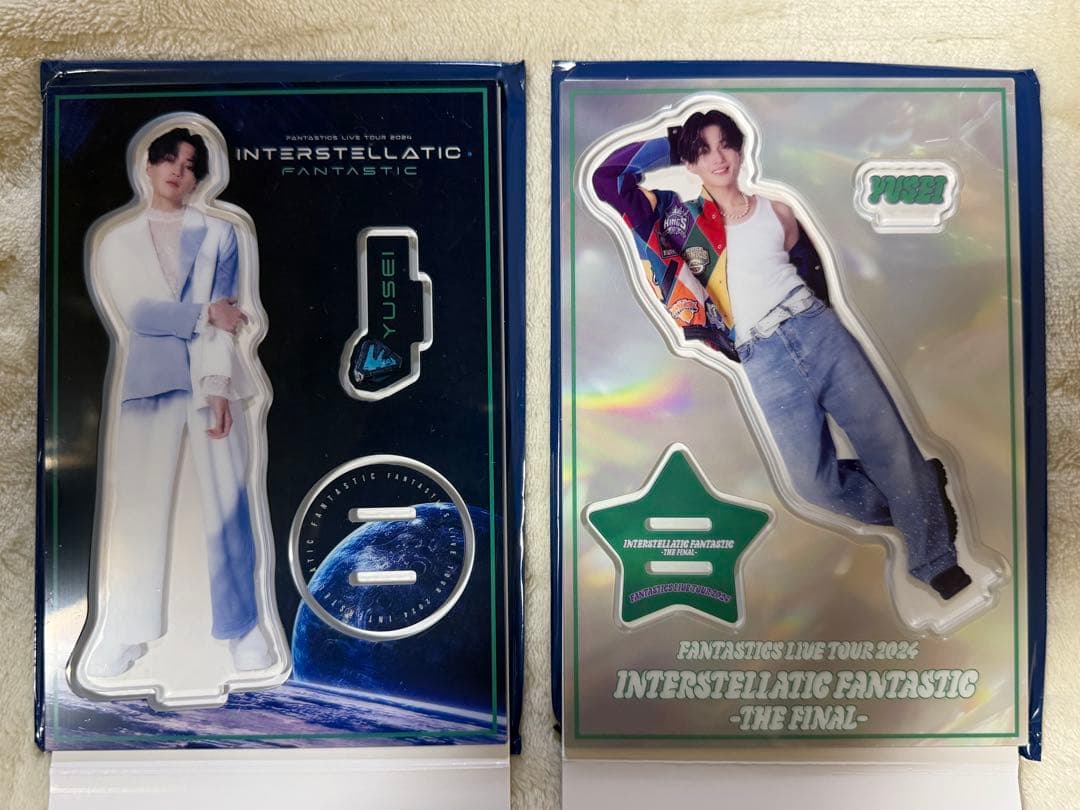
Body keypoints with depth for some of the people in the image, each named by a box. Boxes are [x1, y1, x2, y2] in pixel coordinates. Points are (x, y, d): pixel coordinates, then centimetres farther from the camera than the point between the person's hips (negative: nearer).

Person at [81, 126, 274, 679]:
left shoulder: (217, 234, 8)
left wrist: (217, 386, -13)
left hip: (211, 379, -1)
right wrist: (206, 314, -8)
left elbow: (223, 315, -4)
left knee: (226, 503, -1)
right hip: (149, 381, 1)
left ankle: (243, 626, 10)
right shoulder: (117, 239, 12)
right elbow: (138, 314, -3)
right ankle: (127, 633, 16)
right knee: (138, 506, 2)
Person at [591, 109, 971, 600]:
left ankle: (939, 562, 14)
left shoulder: (776, 209, 13)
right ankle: (913, 509, 21)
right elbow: (605, 178, 0)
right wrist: (668, 141, 6)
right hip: (764, 359, -2)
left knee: (891, 443, -1)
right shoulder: (683, 222, 6)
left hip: (818, 330, 3)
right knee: (813, 481, -8)